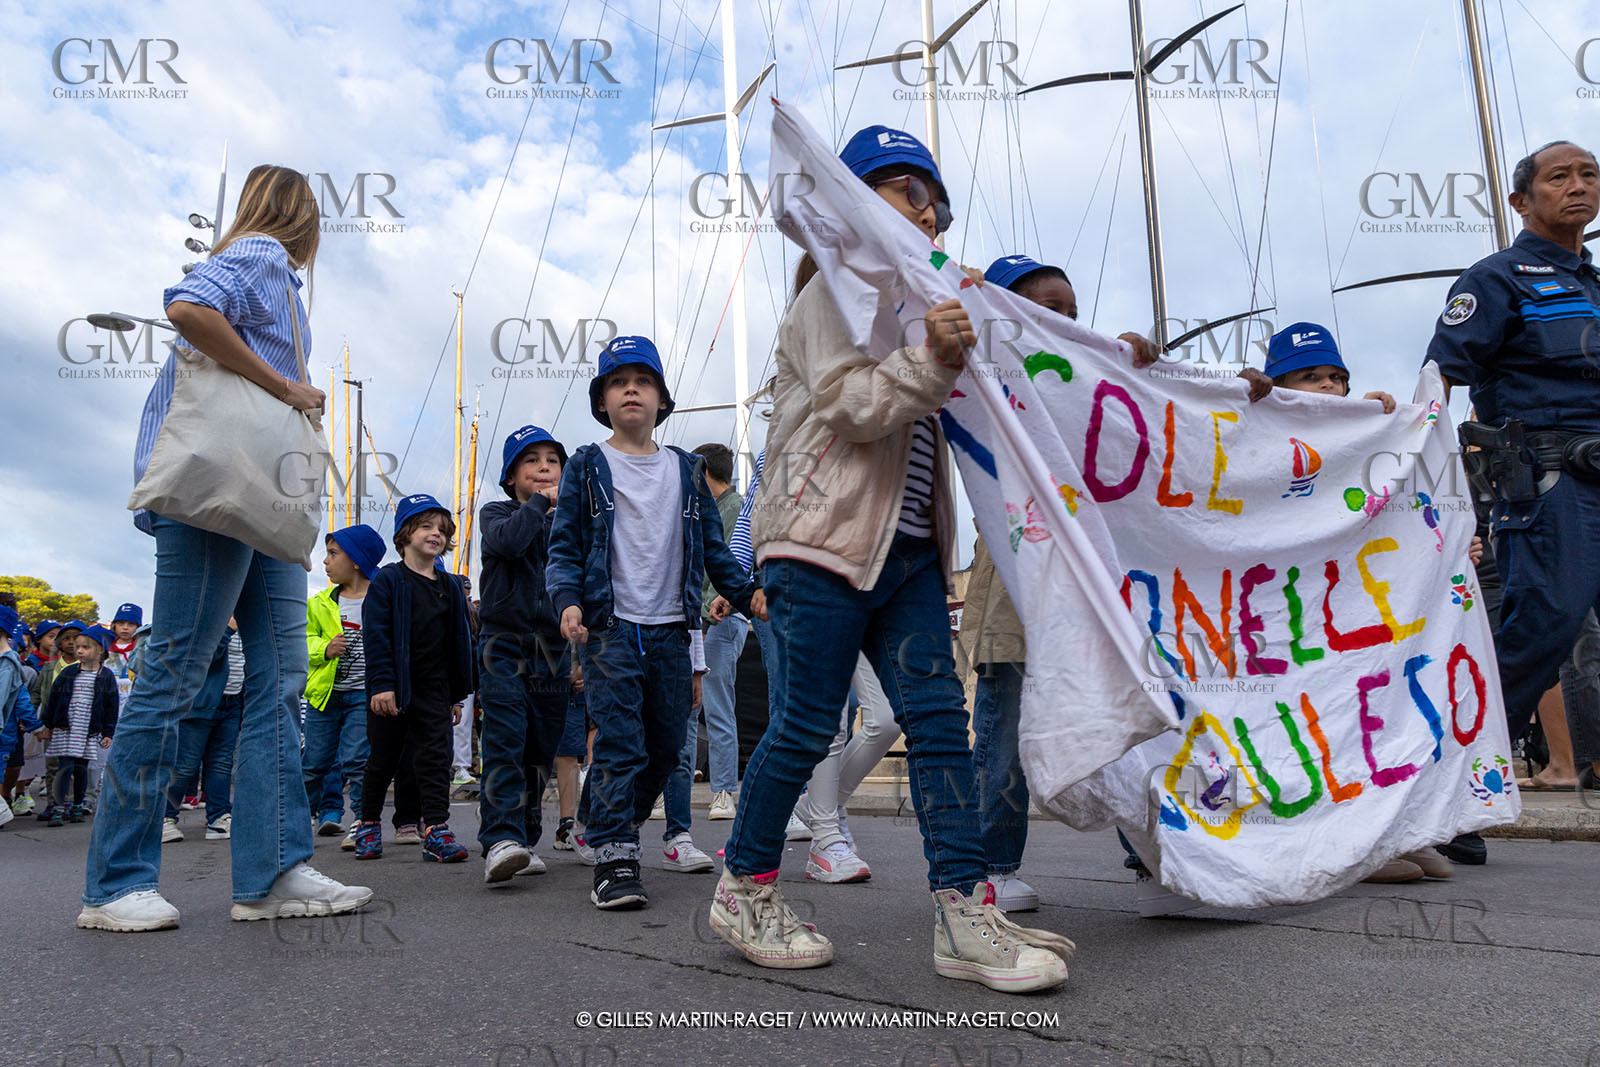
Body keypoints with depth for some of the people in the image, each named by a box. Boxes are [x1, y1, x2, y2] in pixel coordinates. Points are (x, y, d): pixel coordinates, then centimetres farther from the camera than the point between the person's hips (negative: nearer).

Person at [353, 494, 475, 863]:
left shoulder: (450, 587, 9)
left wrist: (457, 694, 11)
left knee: (436, 757, -2)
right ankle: (369, 825, 27)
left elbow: (459, 643, 12)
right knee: (382, 759, 9)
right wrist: (381, 685, -18)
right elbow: (376, 635, -11)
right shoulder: (387, 580, -5)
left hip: (434, 691, 3)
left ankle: (436, 829, -1)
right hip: (392, 691, -3)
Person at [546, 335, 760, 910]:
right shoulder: (587, 467, 6)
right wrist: (568, 601, -16)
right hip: (612, 628, -4)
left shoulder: (687, 470, 15)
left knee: (666, 745, 9)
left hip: (671, 630, 4)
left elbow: (712, 547, 17)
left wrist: (747, 593, 4)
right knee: (619, 743, -12)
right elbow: (564, 546, 1)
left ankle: (615, 825, 29)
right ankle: (614, 860, -7)